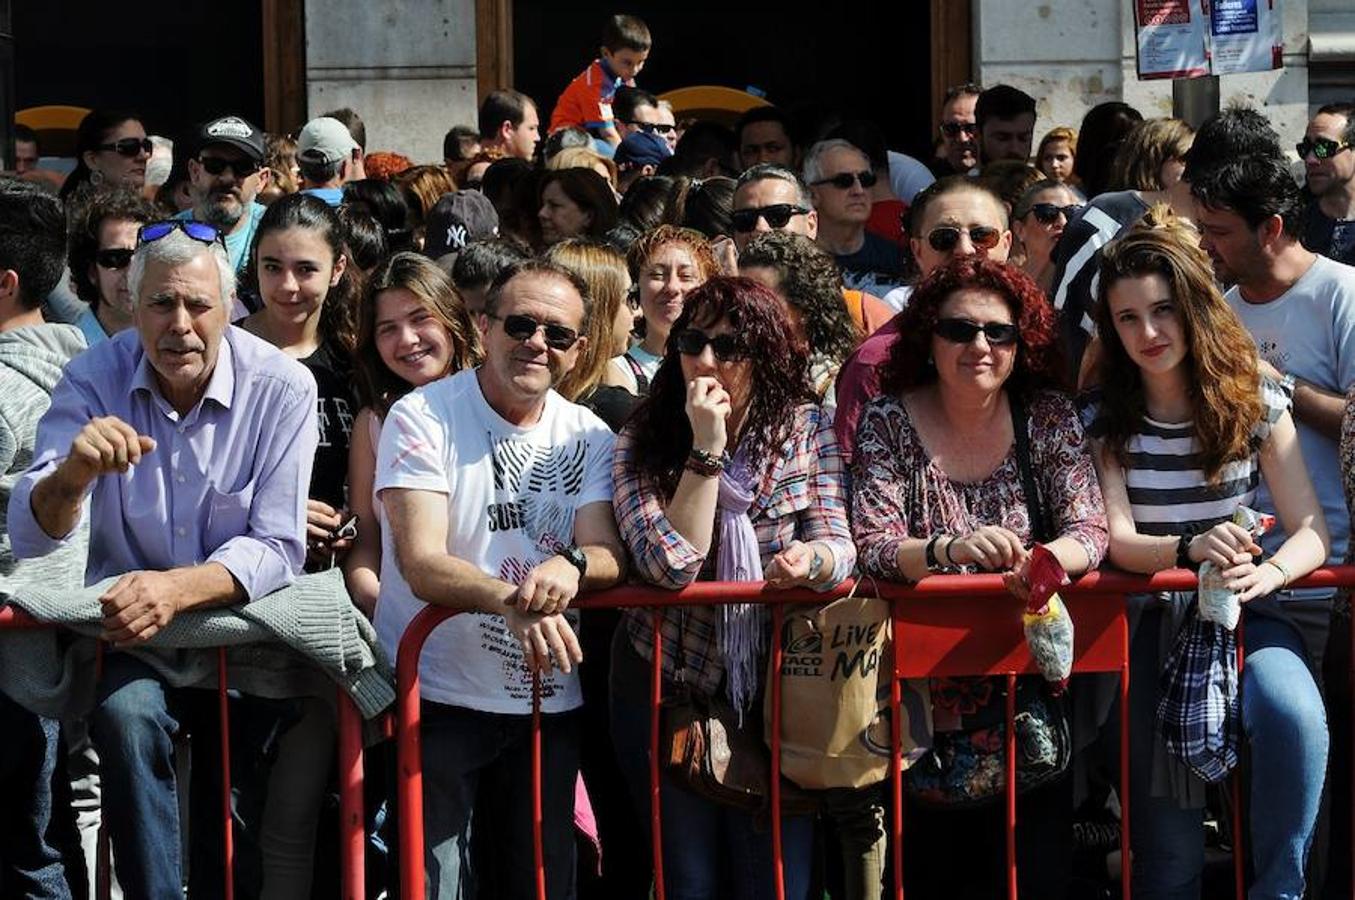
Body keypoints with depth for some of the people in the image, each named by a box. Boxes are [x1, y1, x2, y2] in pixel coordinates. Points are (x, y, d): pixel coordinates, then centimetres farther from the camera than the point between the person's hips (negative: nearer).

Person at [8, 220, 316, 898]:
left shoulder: (282, 388, -10)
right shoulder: (94, 378, -6)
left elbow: (277, 548, -10)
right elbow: (30, 538, -11)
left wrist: (177, 588, -28)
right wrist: (74, 473, -34)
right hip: (128, 620, 1)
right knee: (125, 714, -30)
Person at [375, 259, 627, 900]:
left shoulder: (588, 436, 6)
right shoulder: (422, 417, -8)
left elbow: (611, 555, -5)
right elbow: (421, 564, -19)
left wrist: (571, 565, -30)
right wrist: (510, 601, -38)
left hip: (550, 700, 4)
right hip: (436, 700, -4)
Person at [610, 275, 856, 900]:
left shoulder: (807, 427, -4)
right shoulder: (641, 443, -8)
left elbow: (837, 544, -11)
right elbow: (672, 565, -20)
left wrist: (811, 558, -35)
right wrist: (707, 449, -23)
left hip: (773, 687, 1)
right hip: (667, 685, 0)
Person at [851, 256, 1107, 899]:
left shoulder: (1049, 417, 4)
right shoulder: (887, 423, -2)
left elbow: (1089, 531, -3)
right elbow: (872, 548, -10)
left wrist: (1047, 560, -26)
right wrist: (947, 549, -30)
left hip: (1028, 674, 1)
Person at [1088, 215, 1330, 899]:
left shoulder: (1257, 403, 2)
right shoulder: (1103, 419, 1)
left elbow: (1311, 530, -2)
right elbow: (1117, 541, -8)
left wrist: (1269, 573, -26)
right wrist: (1189, 548, -30)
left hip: (1242, 611, 0)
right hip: (1150, 618, 0)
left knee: (1294, 716, -33)